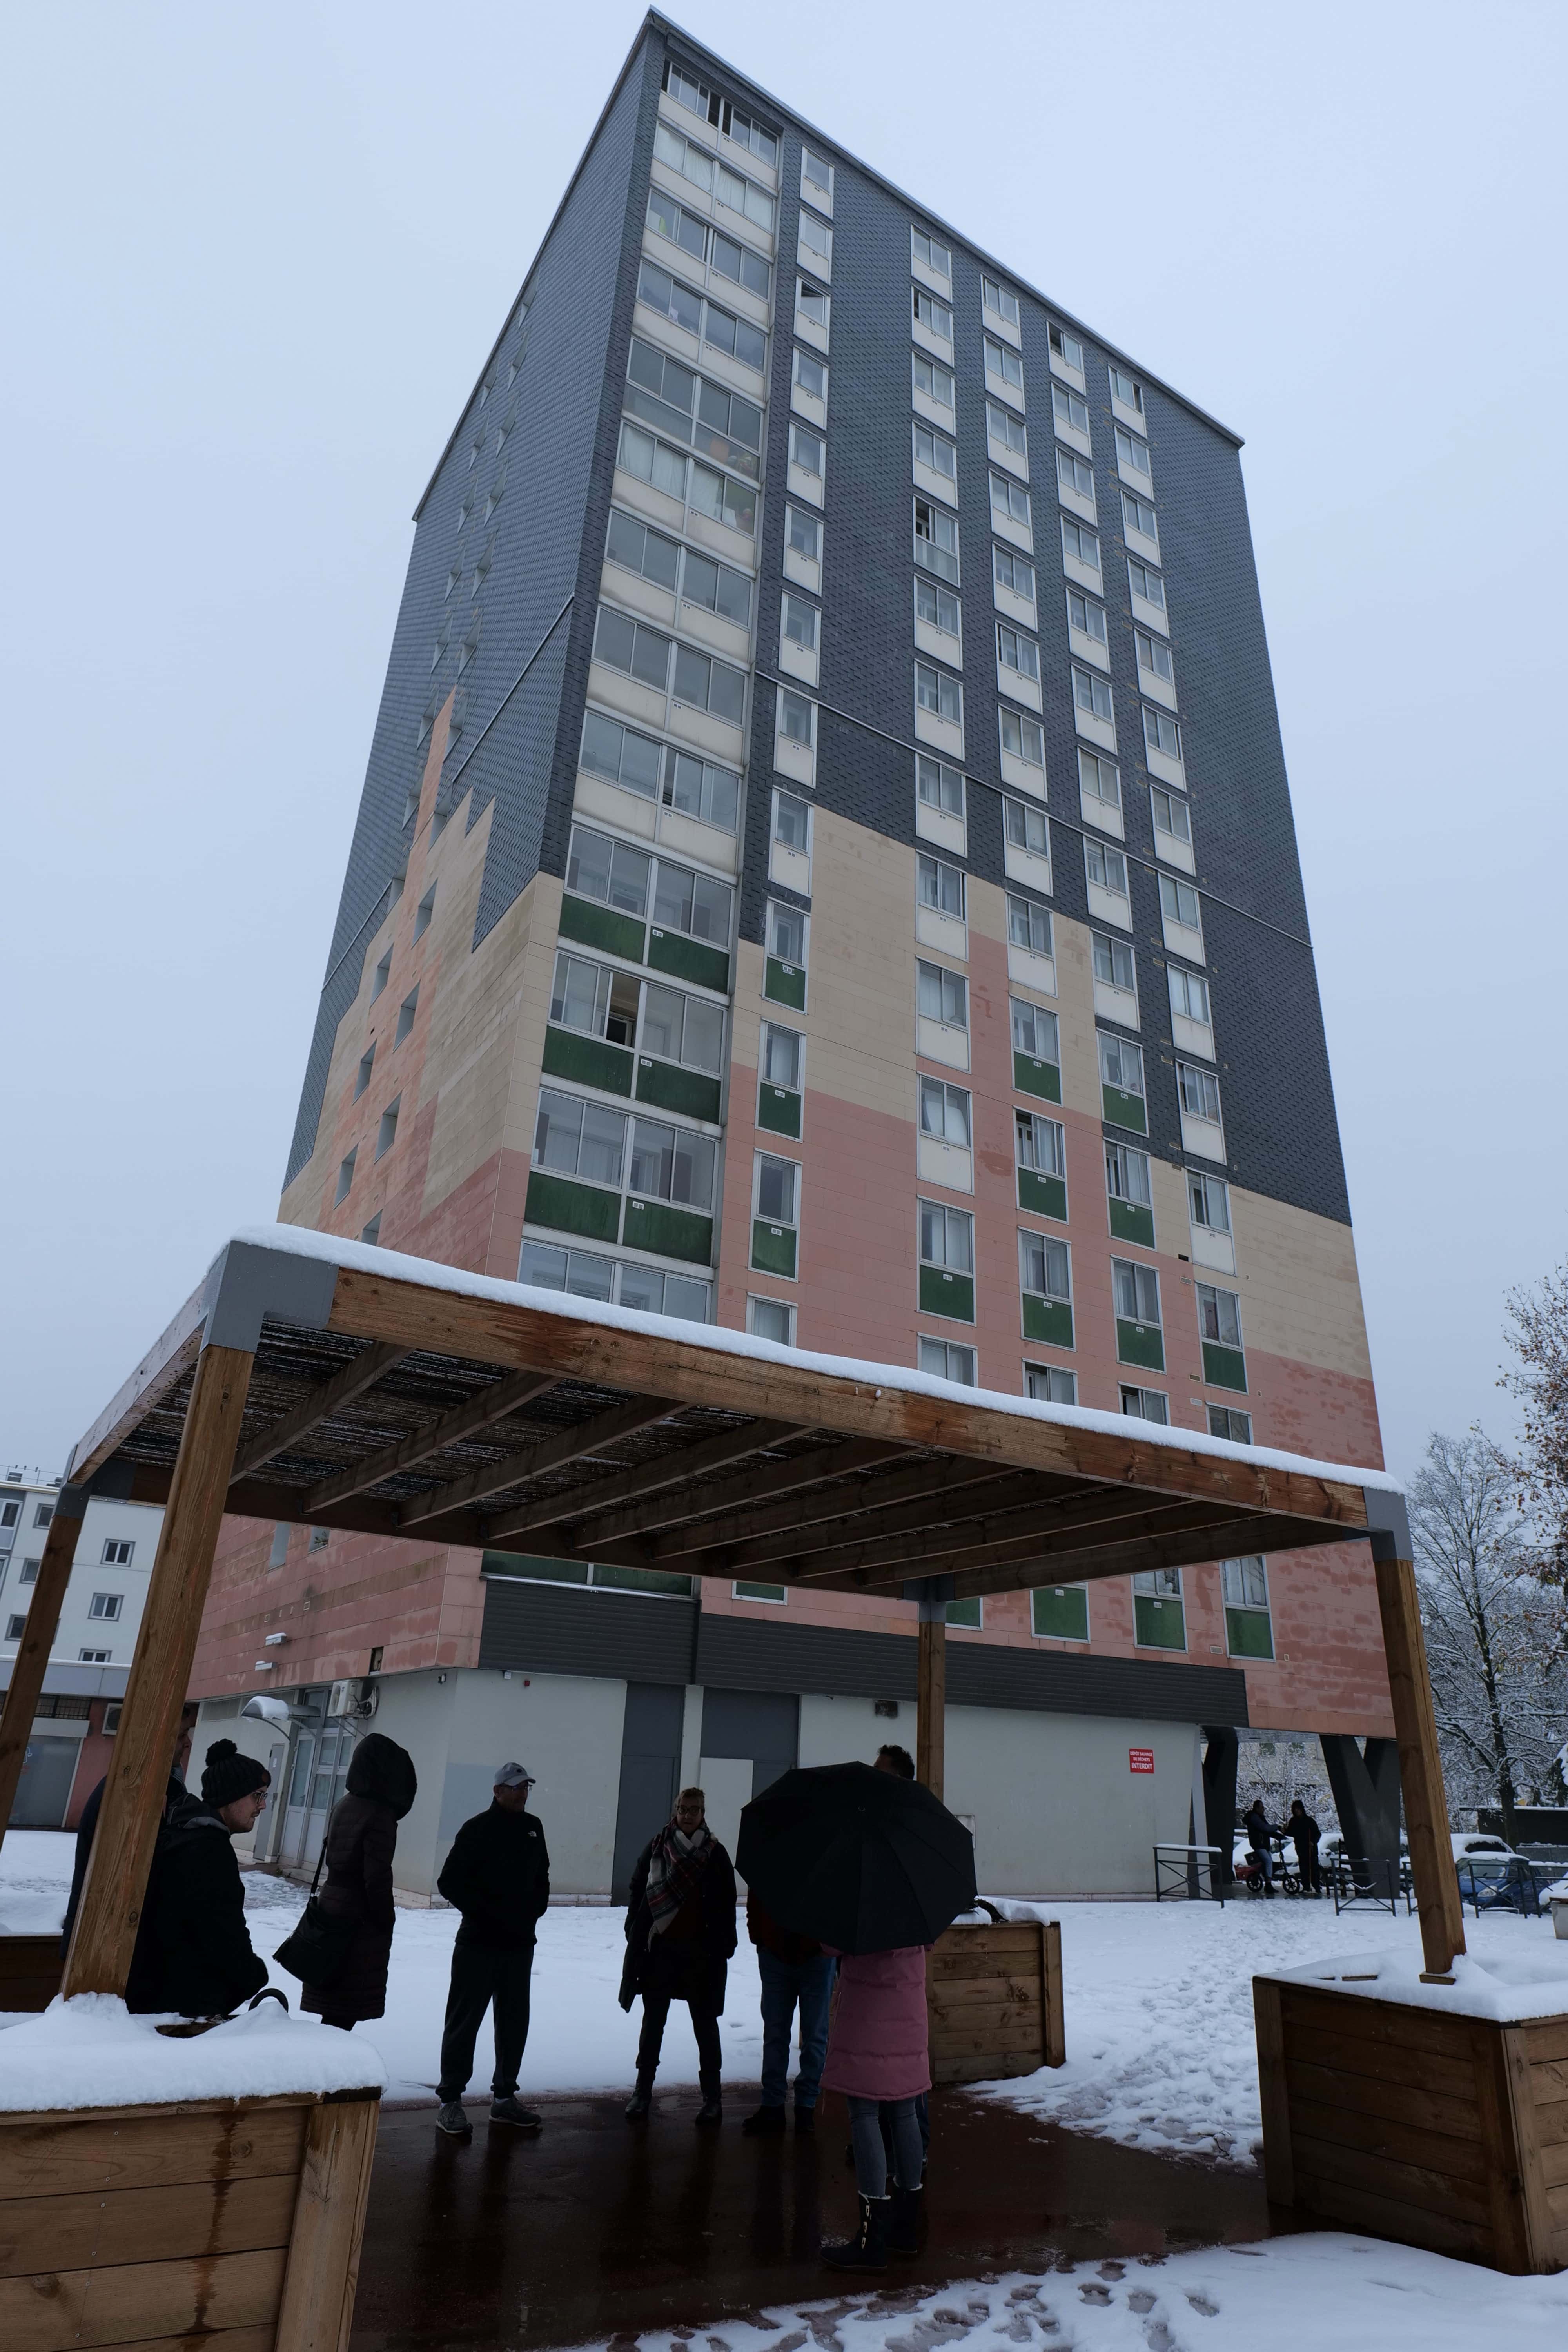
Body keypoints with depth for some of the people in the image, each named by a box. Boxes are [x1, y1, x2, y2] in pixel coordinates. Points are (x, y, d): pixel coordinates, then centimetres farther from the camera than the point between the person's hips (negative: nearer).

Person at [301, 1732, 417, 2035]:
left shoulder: (344, 1806, 7)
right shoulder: (380, 1815, -19)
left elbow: (331, 1858, 14)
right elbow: (378, 1879, -20)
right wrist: (386, 1926, -8)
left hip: (332, 1909, 8)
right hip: (361, 1922, -8)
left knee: (335, 2010, 15)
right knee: (345, 2014, 0)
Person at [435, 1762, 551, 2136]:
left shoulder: (533, 1827, 8)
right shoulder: (478, 1829, -10)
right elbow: (449, 1883, -11)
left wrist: (537, 1908, 3)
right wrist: (488, 1912, -16)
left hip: (520, 1944, 6)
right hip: (479, 1943, -6)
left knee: (514, 2021, 13)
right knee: (464, 2021, 3)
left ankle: (504, 2097, 24)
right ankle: (451, 2100, 13)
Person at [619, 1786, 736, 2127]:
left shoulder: (715, 1853, -1)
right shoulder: (656, 1847, 1)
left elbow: (726, 1905, 0)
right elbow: (638, 1891, 6)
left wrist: (724, 1946, -4)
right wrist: (635, 1934, 1)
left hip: (700, 1952, -1)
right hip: (659, 1948, 1)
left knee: (705, 2022, 7)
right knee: (653, 2020, 11)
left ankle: (712, 2095, 17)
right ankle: (643, 2090, 23)